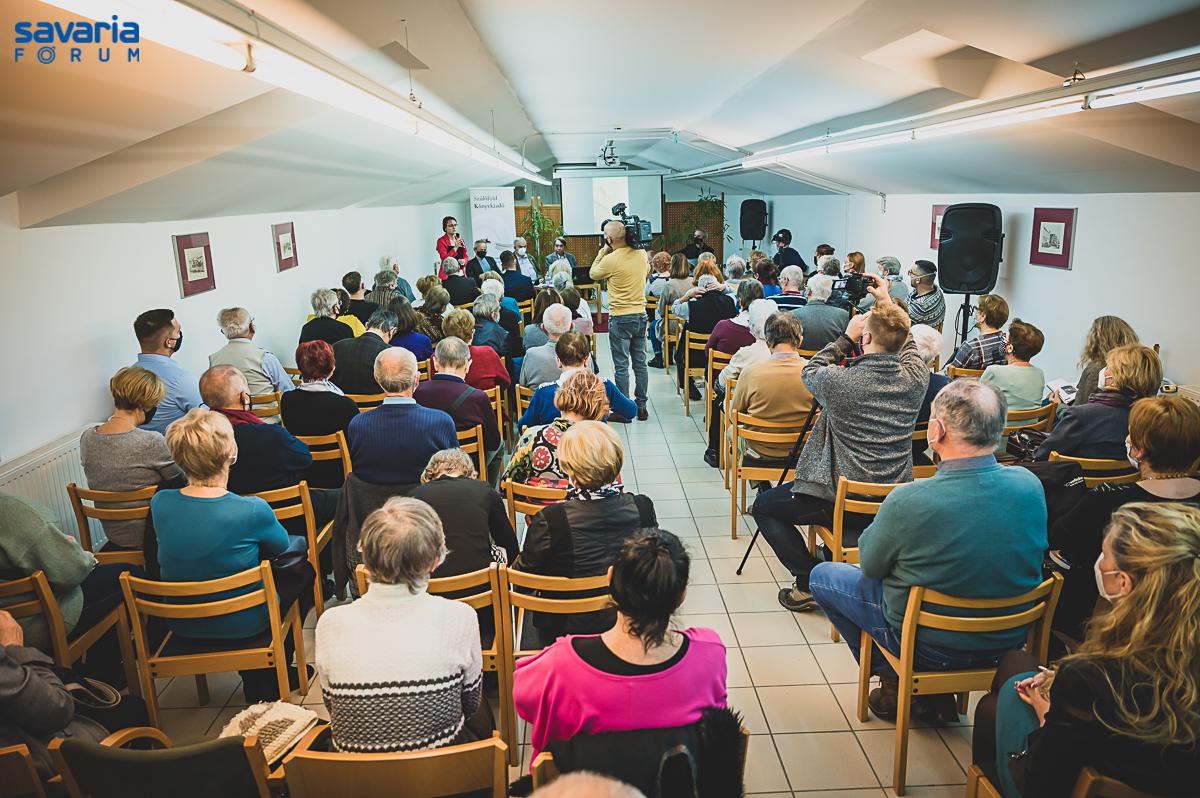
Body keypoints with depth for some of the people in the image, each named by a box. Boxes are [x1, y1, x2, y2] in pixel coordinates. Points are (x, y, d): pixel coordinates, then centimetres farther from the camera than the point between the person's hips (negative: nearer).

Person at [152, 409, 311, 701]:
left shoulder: (160, 503, -14)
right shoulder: (251, 510, -28)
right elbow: (285, 547, -3)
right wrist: (303, 541, 19)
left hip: (181, 623, 5)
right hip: (241, 625, -5)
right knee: (303, 571, 20)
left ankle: (255, 677, 36)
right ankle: (268, 679, 32)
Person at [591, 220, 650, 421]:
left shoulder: (610, 260, -16)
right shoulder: (641, 254, 0)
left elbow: (593, 274, 3)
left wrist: (603, 251, 8)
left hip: (620, 318, -5)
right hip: (641, 314, 5)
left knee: (621, 365, 3)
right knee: (640, 363, 12)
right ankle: (641, 406, 19)